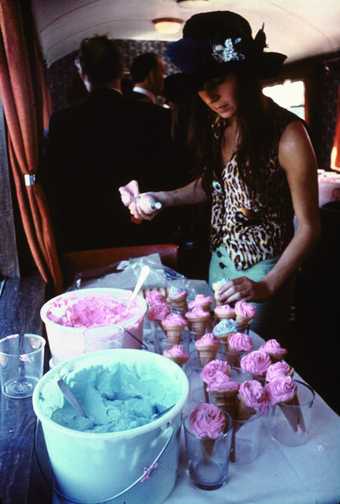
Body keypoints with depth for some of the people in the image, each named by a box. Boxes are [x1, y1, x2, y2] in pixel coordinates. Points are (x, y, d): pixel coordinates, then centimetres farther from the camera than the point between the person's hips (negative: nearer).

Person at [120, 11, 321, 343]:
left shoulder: (287, 135, -22)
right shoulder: (216, 125, -3)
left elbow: (308, 227, -15)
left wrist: (268, 286, -20)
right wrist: (161, 198, -4)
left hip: (262, 269, -6)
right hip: (219, 260, 6)